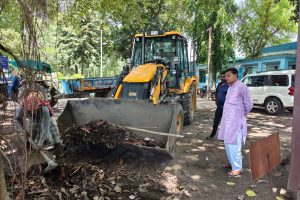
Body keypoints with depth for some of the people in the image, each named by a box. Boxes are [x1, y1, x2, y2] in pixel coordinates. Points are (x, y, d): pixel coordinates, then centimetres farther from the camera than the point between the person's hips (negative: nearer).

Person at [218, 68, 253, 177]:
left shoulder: (241, 87, -13)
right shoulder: (230, 87, 13)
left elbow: (249, 104, -8)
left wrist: (242, 115, 6)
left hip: (235, 121, -9)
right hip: (227, 120, 9)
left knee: (234, 145, -4)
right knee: (228, 143, 17)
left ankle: (237, 168, 9)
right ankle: (232, 163, 33)